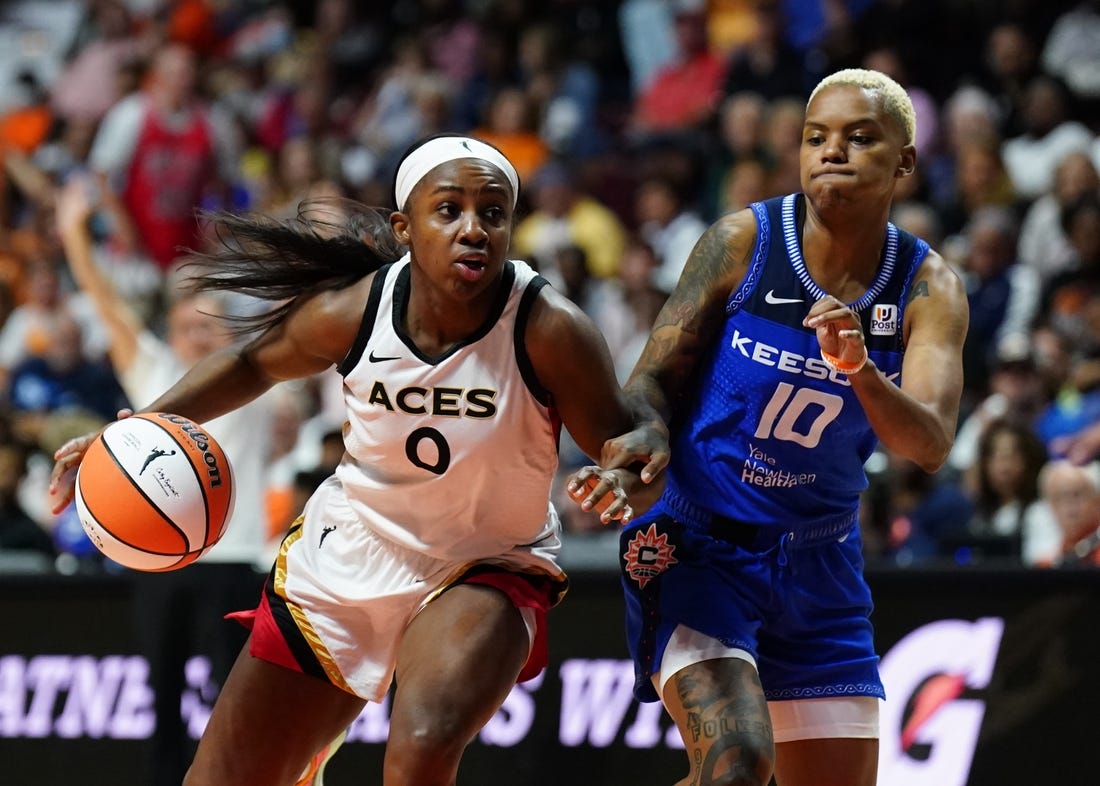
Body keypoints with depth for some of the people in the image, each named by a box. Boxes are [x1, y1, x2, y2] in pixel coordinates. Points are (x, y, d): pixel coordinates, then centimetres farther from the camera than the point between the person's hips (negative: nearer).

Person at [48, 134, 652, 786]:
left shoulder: (549, 331, -24)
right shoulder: (351, 310, -16)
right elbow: (255, 364, 6)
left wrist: (620, 482, -38)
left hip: (488, 569, -3)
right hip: (348, 558, 3)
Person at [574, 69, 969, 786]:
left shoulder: (930, 289, -4)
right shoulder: (744, 242, -10)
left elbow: (929, 446, -18)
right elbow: (652, 382, -7)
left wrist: (859, 369, -37)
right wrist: (643, 435, -30)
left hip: (818, 565, 4)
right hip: (695, 546, -4)